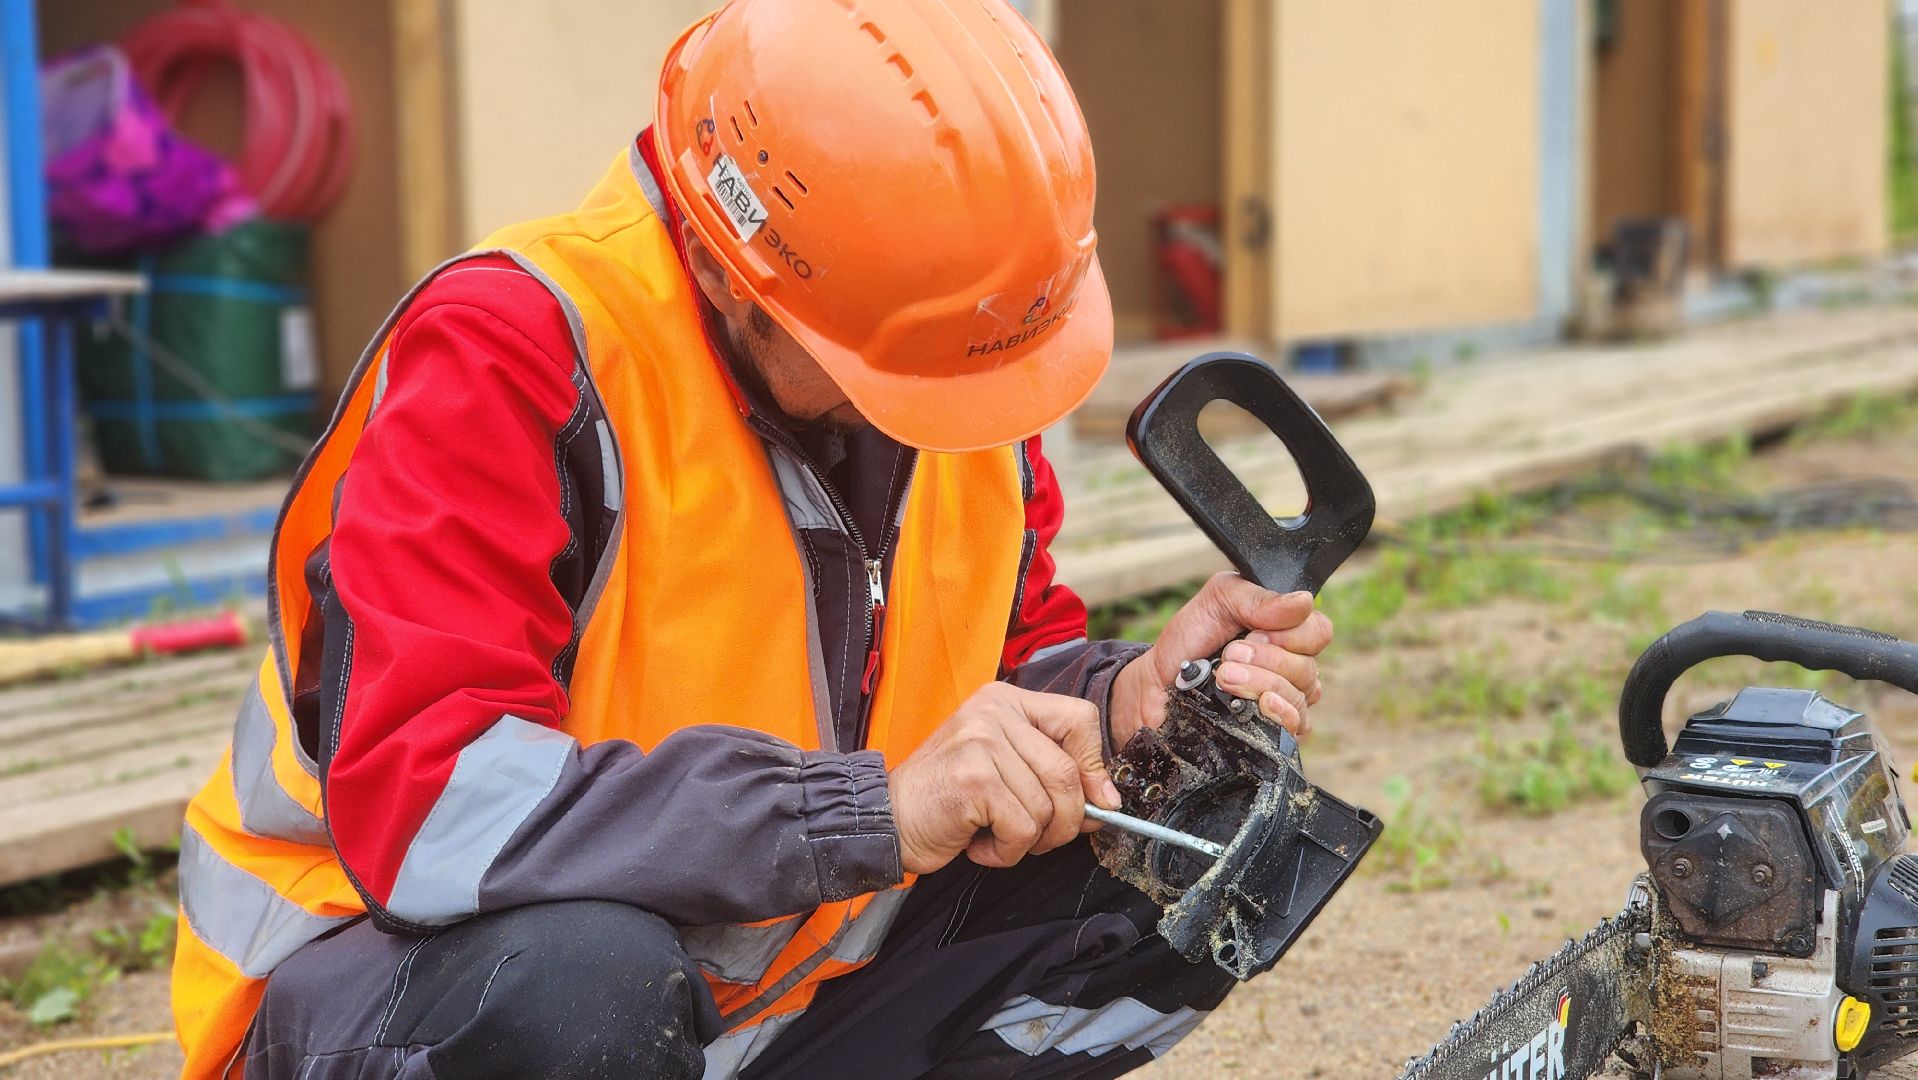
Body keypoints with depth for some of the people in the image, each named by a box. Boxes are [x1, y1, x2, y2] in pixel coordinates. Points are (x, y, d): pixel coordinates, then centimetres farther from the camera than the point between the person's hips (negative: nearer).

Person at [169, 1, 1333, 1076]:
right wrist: (879, 809, -40)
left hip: (756, 982, 6)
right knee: (574, 978, -40)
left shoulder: (933, 340, -5)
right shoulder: (510, 353, -26)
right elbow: (420, 804, -36)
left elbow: (1008, 658, 7)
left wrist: (1125, 699, -17)